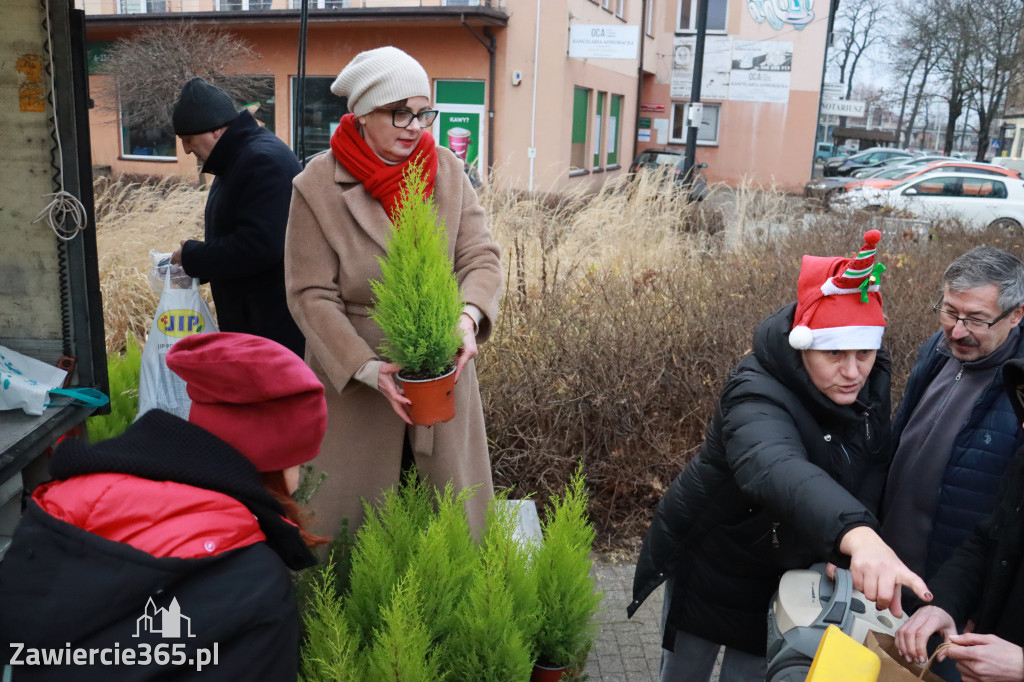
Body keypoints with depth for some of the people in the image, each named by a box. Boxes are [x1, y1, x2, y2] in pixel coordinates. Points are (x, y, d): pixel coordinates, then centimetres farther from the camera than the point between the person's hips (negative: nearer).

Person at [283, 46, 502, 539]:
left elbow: (480, 256, -4)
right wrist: (368, 368, -21)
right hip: (354, 378, -2)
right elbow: (311, 295, -11)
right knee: (354, 513, 14)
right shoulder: (318, 186, -9)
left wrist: (468, 316, -25)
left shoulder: (446, 170, 0)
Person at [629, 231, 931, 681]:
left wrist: (844, 549, -20)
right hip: (711, 565, -5)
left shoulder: (872, 379, -12)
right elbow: (775, 468, -56)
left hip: (785, 574, 5)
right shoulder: (758, 396, -35)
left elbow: (871, 467, -3)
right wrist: (857, 535, -73)